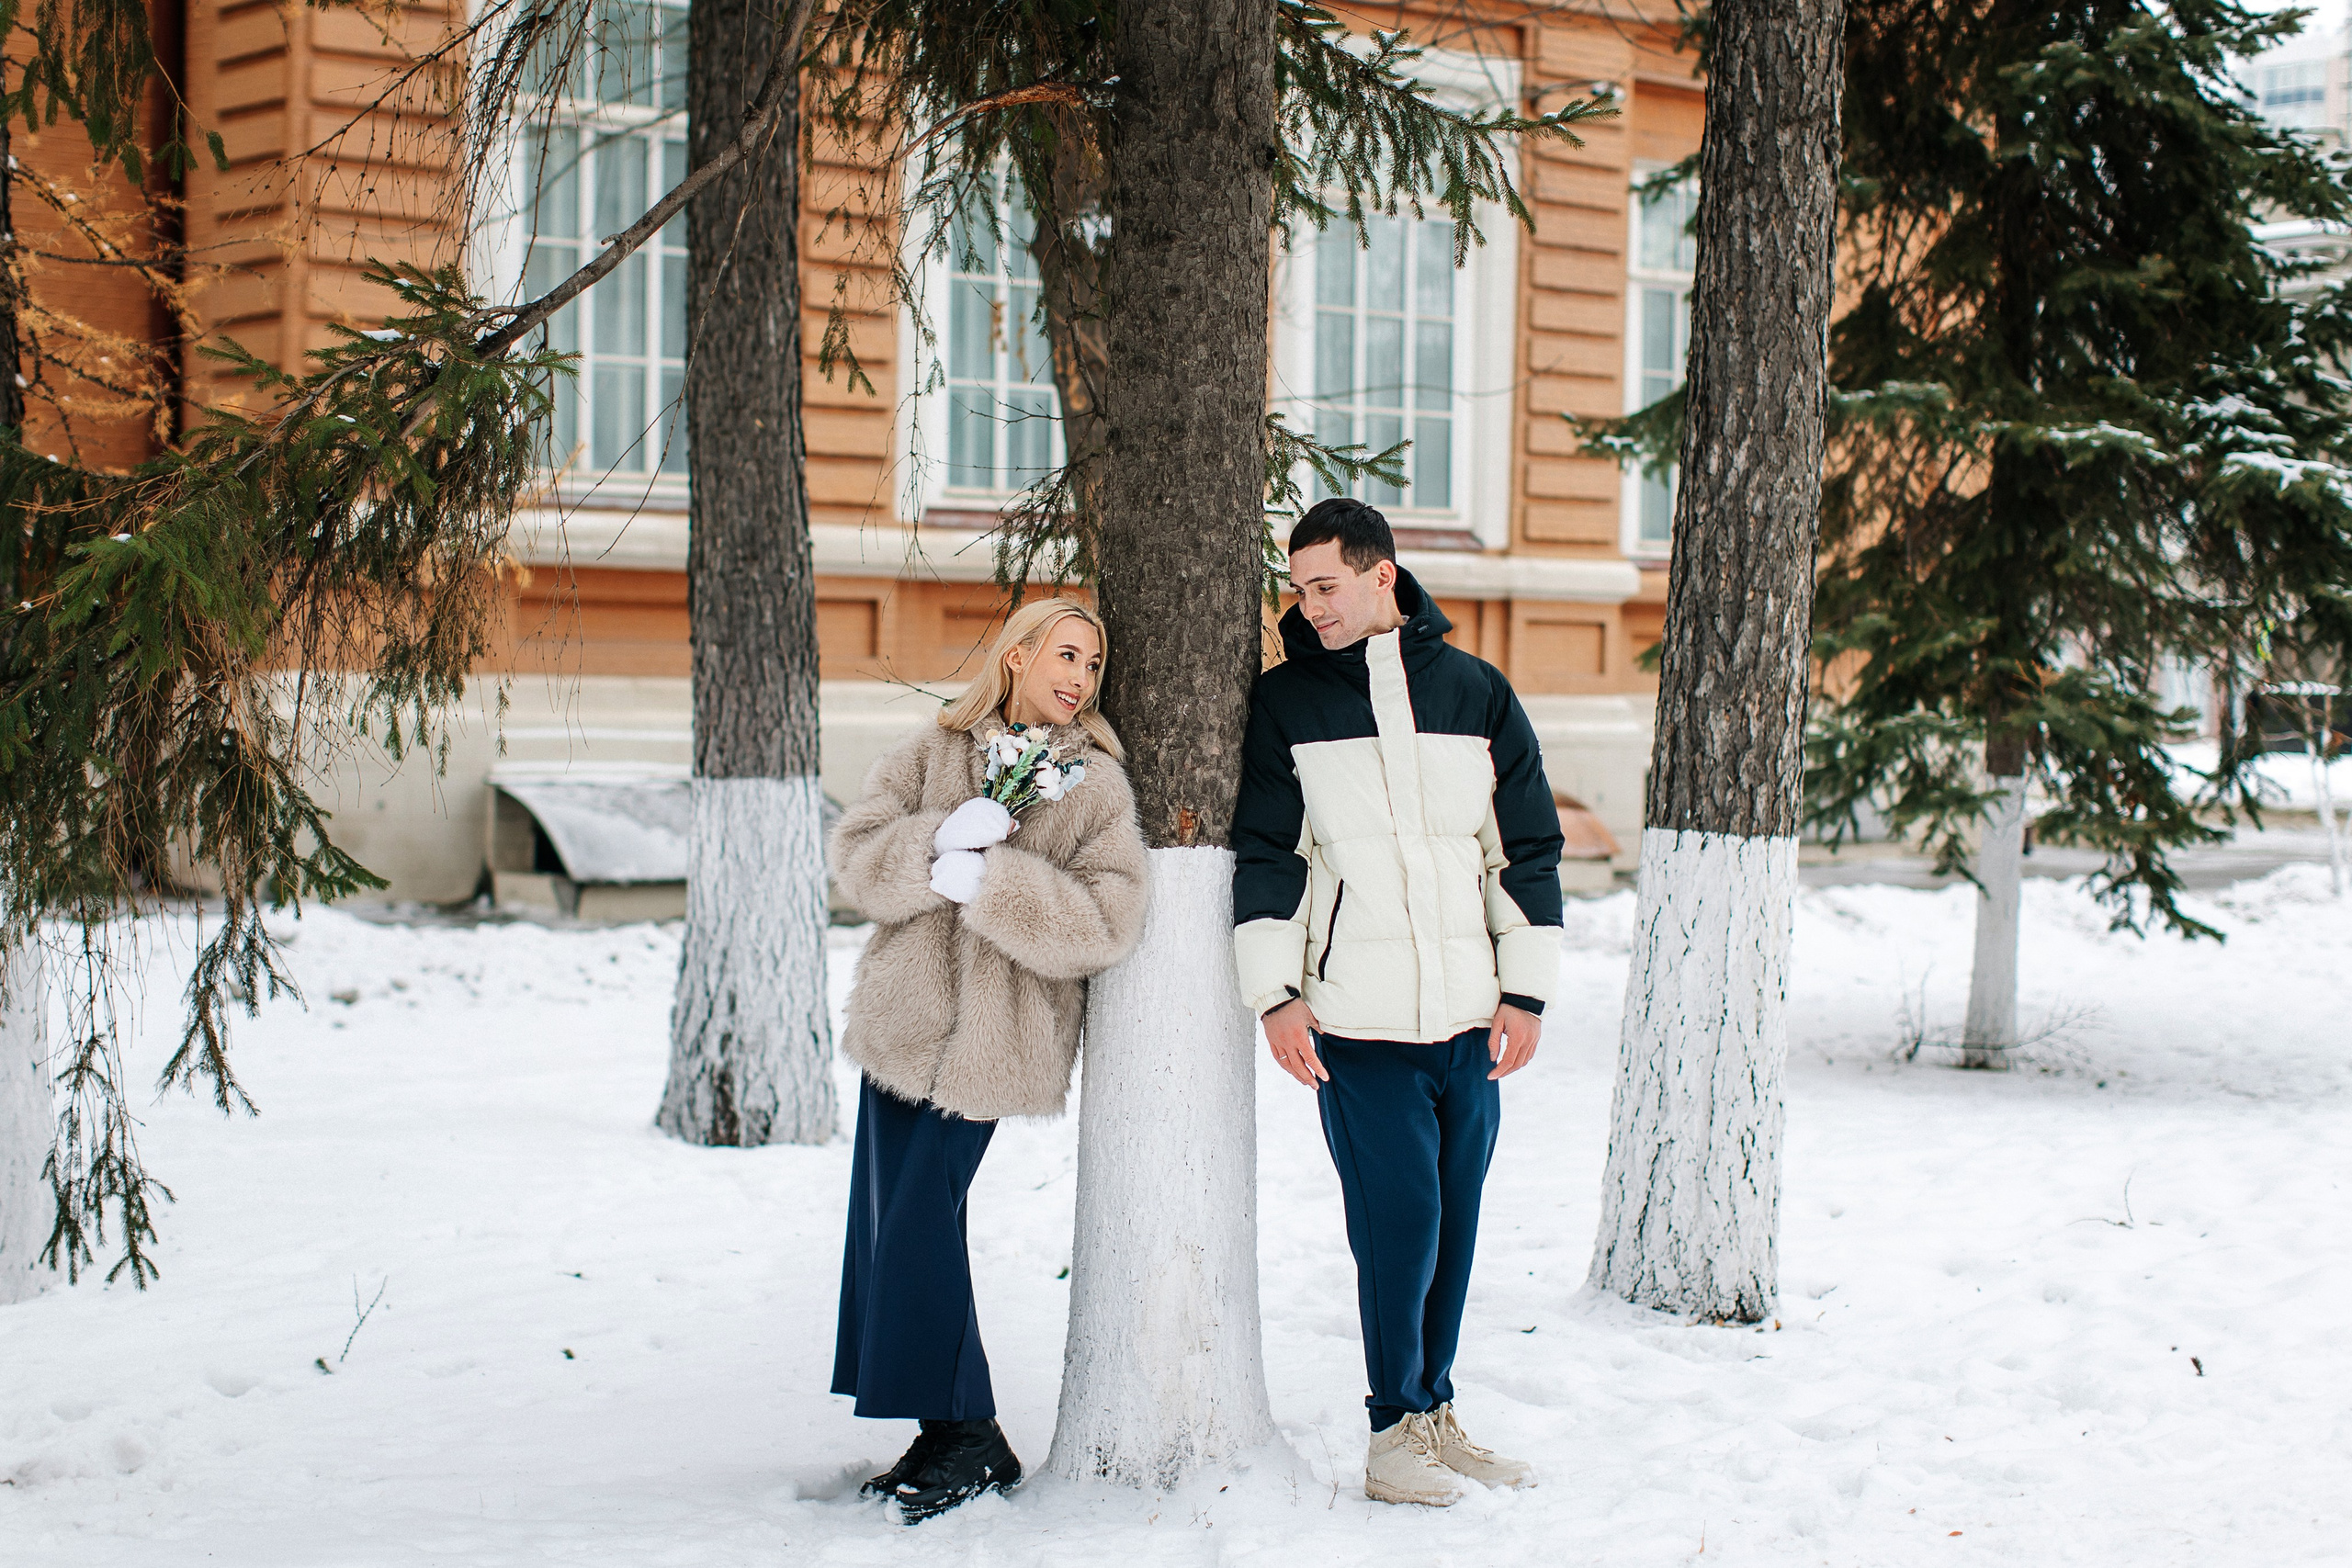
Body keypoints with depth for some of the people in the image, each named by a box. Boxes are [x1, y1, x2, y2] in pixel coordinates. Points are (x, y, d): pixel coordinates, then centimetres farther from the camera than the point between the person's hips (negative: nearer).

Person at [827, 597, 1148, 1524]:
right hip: (900, 1020, 5)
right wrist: (939, 841, -21)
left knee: (919, 1225, -10)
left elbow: (1105, 921, -14)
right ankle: (945, 1438, 17)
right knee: (886, 1225, 6)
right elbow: (856, 856, -2)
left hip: (991, 1039, -5)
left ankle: (970, 1441, 3)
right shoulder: (934, 754, 8)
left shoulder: (1095, 786, -2)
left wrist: (989, 881, -21)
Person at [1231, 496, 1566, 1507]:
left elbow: (1527, 846, 9)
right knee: (1400, 1213, -8)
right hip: (1355, 1016, -3)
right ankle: (1397, 1429, 5)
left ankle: (1434, 1410, 22)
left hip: (1469, 1014, 3)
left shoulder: (1474, 691, 7)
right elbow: (1265, 852, 3)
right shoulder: (1284, 702, 3)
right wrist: (1275, 992, -6)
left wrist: (1527, 992, 5)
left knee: (1456, 1216, 9)